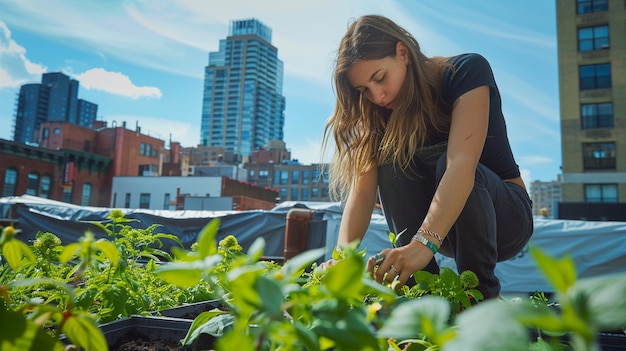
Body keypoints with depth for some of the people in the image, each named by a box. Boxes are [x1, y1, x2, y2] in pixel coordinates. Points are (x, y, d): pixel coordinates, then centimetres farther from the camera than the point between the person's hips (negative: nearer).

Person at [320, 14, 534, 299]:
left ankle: (481, 295, -22)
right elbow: (362, 189, -19)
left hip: (506, 216, -3)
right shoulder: (380, 114, -5)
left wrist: (424, 243, -48)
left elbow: (462, 163, -35)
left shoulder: (466, 71, -19)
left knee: (446, 162, -33)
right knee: (391, 158, -23)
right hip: (447, 230, 4)